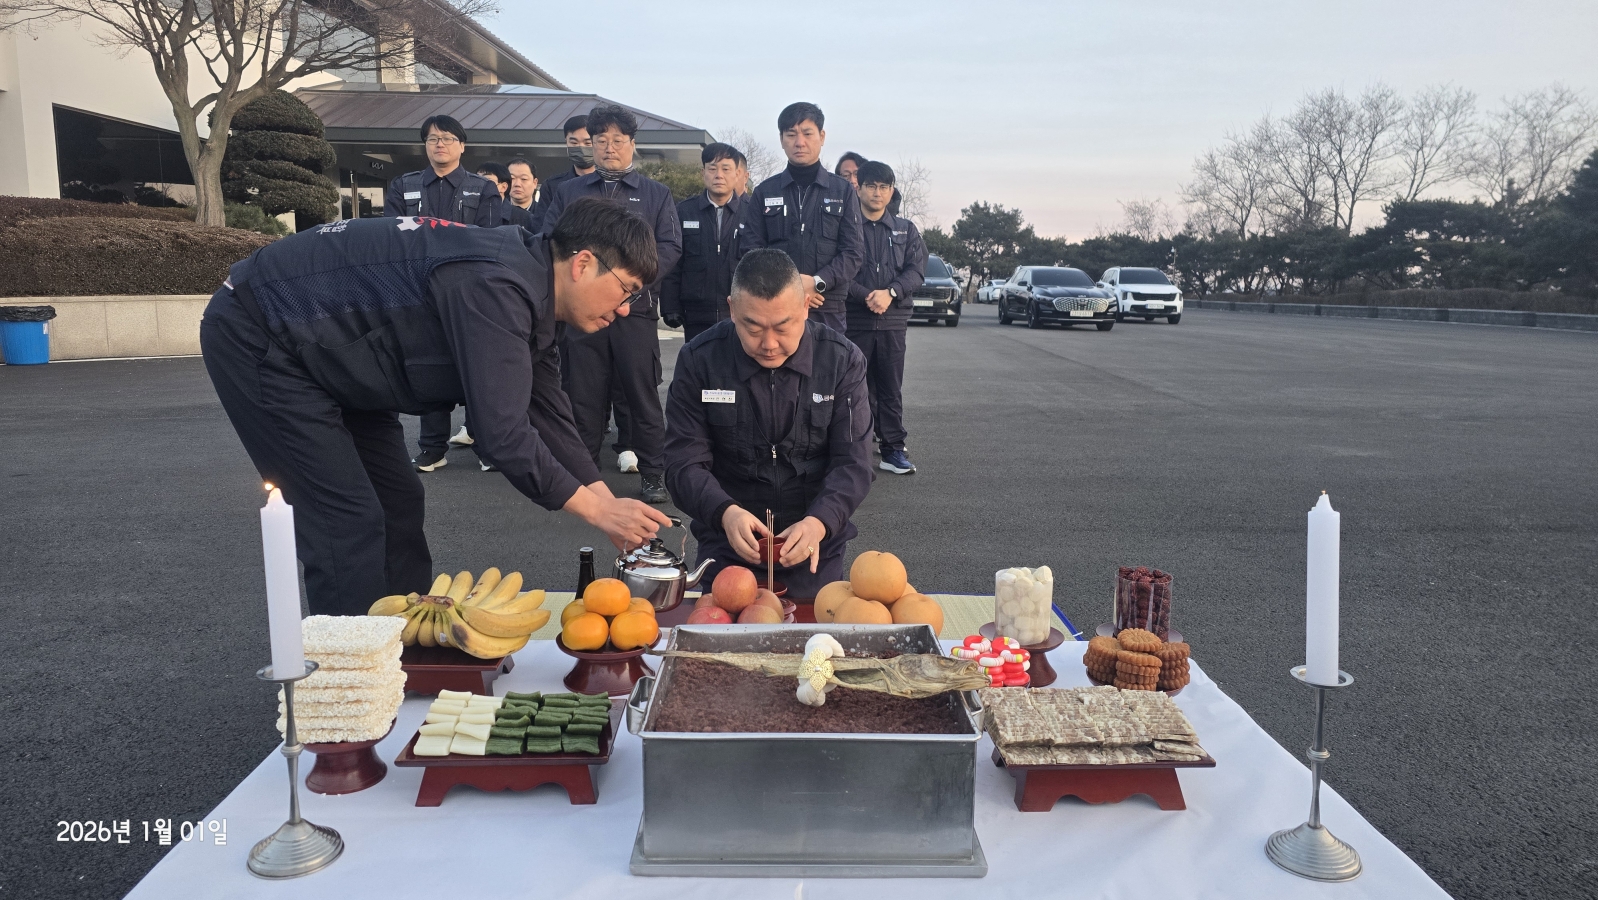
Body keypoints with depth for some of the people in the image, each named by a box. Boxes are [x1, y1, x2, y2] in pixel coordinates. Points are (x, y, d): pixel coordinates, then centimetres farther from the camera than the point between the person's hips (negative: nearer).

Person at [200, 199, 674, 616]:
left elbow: (550, 418, 7)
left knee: (398, 502, 10)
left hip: (326, 354, 10)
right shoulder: (494, 289, -30)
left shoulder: (528, 300, 2)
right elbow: (503, 434, -31)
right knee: (349, 523, -12)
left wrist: (612, 506, 2)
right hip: (256, 338, -10)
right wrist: (595, 508, -20)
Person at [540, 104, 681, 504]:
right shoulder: (568, 192, 17)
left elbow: (669, 248, 2)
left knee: (642, 394, -1)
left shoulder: (655, 194, 13)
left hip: (636, 310, -1)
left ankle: (653, 475, 9)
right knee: (583, 396, 5)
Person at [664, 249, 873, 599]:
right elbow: (684, 463, -9)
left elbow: (852, 464, -9)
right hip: (727, 544, 0)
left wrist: (818, 523, -29)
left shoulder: (842, 360, -7)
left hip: (816, 545, 1)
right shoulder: (698, 360, -8)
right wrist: (725, 513, -30)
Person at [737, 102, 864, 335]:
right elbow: (750, 250, 4)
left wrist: (817, 282, -16)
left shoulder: (843, 192, 10)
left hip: (827, 309, 0)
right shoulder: (764, 192, 11)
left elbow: (852, 253, 2)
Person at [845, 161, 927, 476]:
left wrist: (890, 293, -14)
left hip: (893, 321, 2)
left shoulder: (905, 230, 12)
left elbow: (917, 269, 2)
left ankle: (893, 449, 10)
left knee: (891, 388, 5)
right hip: (853, 320, -2)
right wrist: (866, 296, -18)